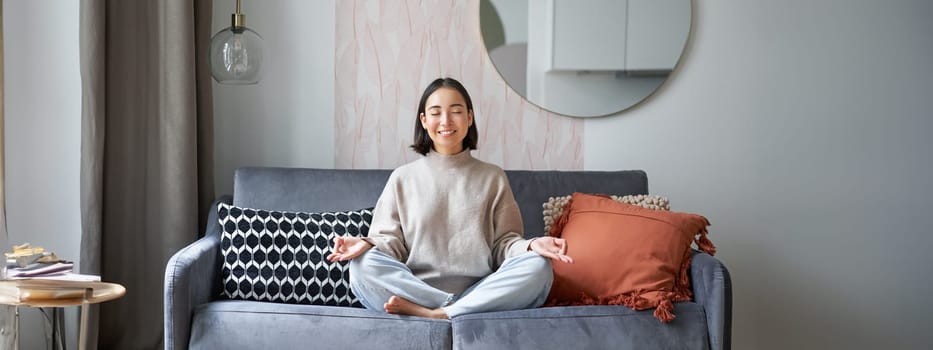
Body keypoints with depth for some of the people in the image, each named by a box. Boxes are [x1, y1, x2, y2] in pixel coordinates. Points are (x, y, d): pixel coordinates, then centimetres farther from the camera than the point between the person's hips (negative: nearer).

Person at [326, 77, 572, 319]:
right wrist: (366, 244, -16)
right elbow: (390, 240, 7)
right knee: (363, 265, -28)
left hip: (480, 292, 1)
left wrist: (531, 245, -14)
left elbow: (503, 243, 8)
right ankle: (455, 310, -27)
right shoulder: (403, 178, 13)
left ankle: (439, 315, -28)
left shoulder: (493, 177, 14)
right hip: (414, 289, -1)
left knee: (537, 267, -26)